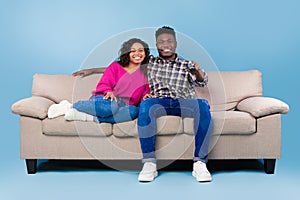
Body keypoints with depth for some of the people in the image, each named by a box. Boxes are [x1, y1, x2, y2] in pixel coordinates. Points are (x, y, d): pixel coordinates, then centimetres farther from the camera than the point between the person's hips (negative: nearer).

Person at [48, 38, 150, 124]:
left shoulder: (146, 73, 18)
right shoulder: (116, 66, 12)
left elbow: (144, 95, 15)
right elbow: (103, 84, 4)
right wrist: (108, 92, -20)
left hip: (123, 107, 2)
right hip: (105, 100, -2)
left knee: (134, 111, -36)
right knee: (112, 106, -41)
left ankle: (90, 117, -37)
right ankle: (70, 106, -22)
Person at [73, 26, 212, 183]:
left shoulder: (187, 65, 20)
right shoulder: (149, 63, 24)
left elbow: (202, 82, 2)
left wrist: (198, 72, -23)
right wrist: (93, 70, 22)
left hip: (182, 103, 0)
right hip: (158, 103, 0)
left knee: (203, 105, -34)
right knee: (146, 104, -37)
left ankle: (199, 163, -33)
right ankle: (149, 164, -35)